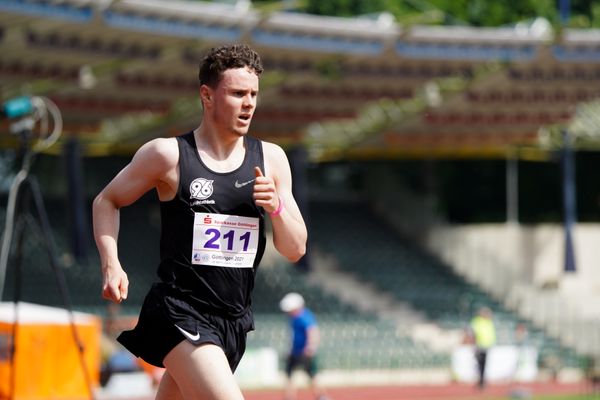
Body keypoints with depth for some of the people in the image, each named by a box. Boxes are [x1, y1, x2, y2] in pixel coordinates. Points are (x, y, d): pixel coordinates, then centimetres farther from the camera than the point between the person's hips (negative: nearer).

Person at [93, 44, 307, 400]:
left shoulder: (270, 159, 7)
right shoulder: (168, 155, -5)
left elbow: (295, 250, 8)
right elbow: (107, 201, 8)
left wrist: (277, 207, -12)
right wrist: (111, 265, -7)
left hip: (233, 319, 5)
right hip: (179, 314, -5)